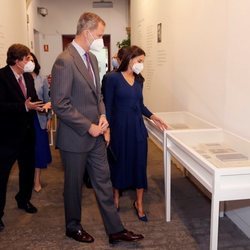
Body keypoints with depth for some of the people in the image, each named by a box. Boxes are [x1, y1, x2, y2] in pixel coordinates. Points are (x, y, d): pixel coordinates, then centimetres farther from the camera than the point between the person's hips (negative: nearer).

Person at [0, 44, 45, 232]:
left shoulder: (28, 77, 7)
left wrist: (42, 105, -9)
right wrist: (24, 107, -30)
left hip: (27, 132, 8)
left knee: (28, 169, 20)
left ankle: (24, 200, 42)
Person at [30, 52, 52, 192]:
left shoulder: (42, 80, 3)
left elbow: (47, 100, 5)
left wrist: (49, 118, 2)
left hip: (39, 119, 1)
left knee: (39, 148, 3)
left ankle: (37, 179, 15)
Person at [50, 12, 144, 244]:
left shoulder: (92, 58, 8)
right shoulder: (65, 61, -19)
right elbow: (60, 105, -21)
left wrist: (102, 115, 0)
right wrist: (88, 127, -18)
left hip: (95, 134, 8)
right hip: (75, 137, -7)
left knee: (104, 181, 12)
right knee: (74, 184, 12)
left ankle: (115, 230, 24)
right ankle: (73, 227, 34)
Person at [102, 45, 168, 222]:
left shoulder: (139, 80, 9)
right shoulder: (112, 78, -8)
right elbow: (108, 106, -8)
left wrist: (153, 117, 3)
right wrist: (106, 129, -11)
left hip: (137, 126, 5)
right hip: (119, 126, -4)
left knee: (139, 162, 6)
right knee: (119, 161, 10)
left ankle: (139, 203, 21)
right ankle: (116, 197, 32)